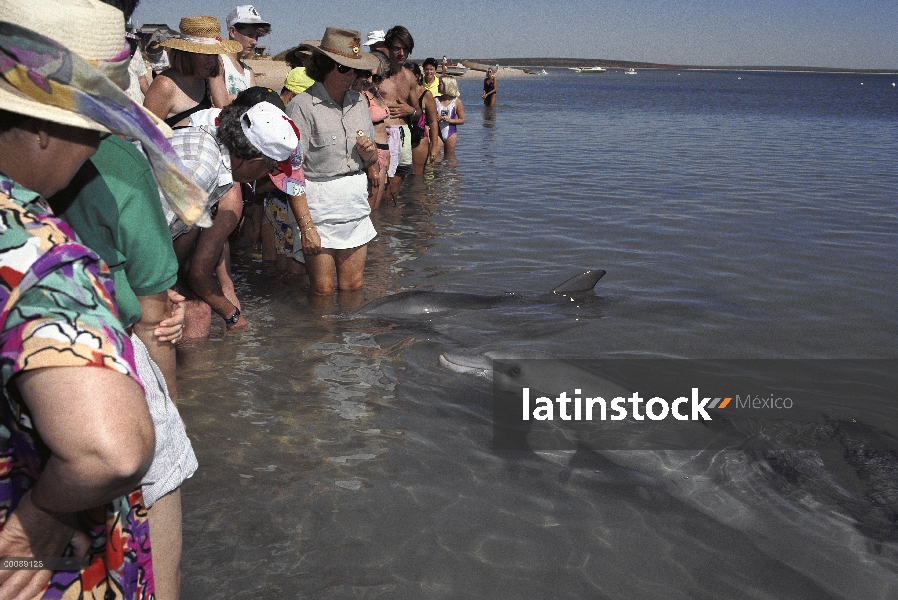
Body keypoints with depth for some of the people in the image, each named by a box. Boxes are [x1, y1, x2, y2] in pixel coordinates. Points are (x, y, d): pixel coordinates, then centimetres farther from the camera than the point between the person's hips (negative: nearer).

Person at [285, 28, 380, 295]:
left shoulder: (358, 100, 10)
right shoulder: (303, 106, -11)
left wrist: (369, 154, -5)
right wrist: (306, 226, -21)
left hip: (356, 203, 6)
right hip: (319, 206, -6)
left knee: (353, 287, 9)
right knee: (323, 290, 1)